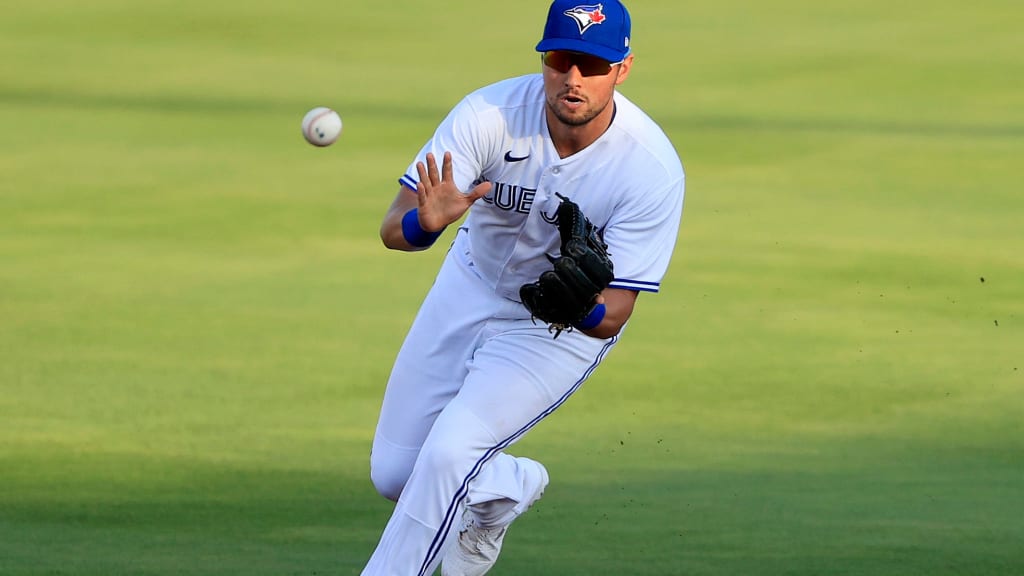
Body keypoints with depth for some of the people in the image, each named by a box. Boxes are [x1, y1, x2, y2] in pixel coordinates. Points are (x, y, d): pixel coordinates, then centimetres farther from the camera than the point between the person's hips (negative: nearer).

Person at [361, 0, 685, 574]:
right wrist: (426, 221, -56)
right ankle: (509, 485, 37)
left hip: (563, 331, -3)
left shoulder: (654, 170, -29)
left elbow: (614, 316, -26)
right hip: (472, 287, 3)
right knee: (394, 473, 6)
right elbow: (393, 229, -32)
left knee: (448, 453, -23)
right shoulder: (493, 113, -26)